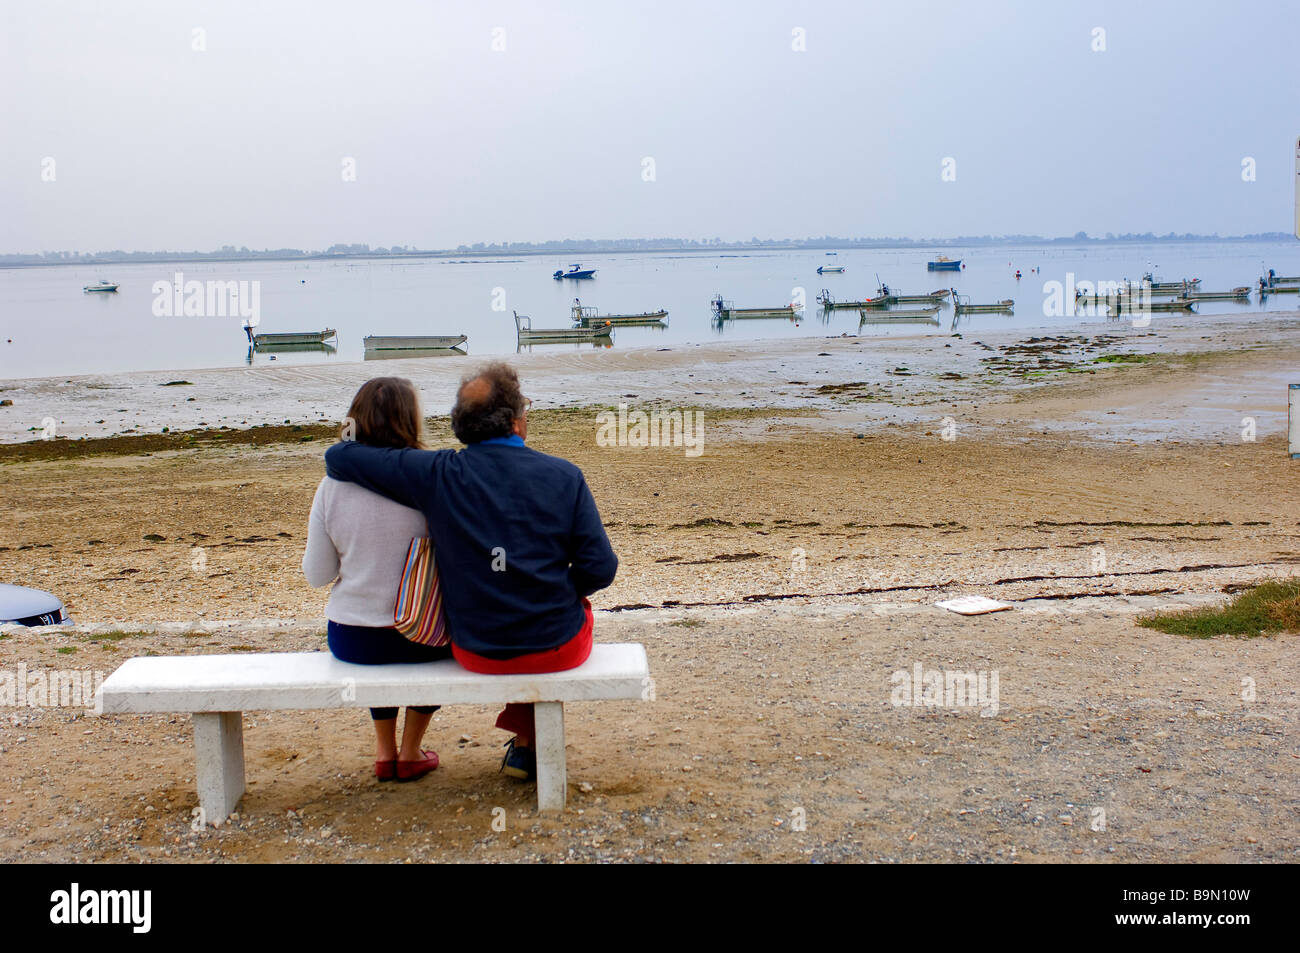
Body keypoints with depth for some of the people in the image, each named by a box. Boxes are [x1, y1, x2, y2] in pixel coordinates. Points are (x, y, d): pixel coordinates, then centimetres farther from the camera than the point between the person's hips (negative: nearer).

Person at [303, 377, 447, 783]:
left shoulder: (332, 485, -7)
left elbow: (317, 574, -1)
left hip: (352, 642, 2)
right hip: (421, 639, -2)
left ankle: (385, 750, 39)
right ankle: (411, 753, 36)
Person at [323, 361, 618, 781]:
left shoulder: (438, 474, -11)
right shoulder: (564, 476, -12)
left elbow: (338, 456, -3)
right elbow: (599, 569, -12)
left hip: (476, 651, 2)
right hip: (558, 650, -2)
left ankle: (526, 736, 38)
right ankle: (527, 743, 32)